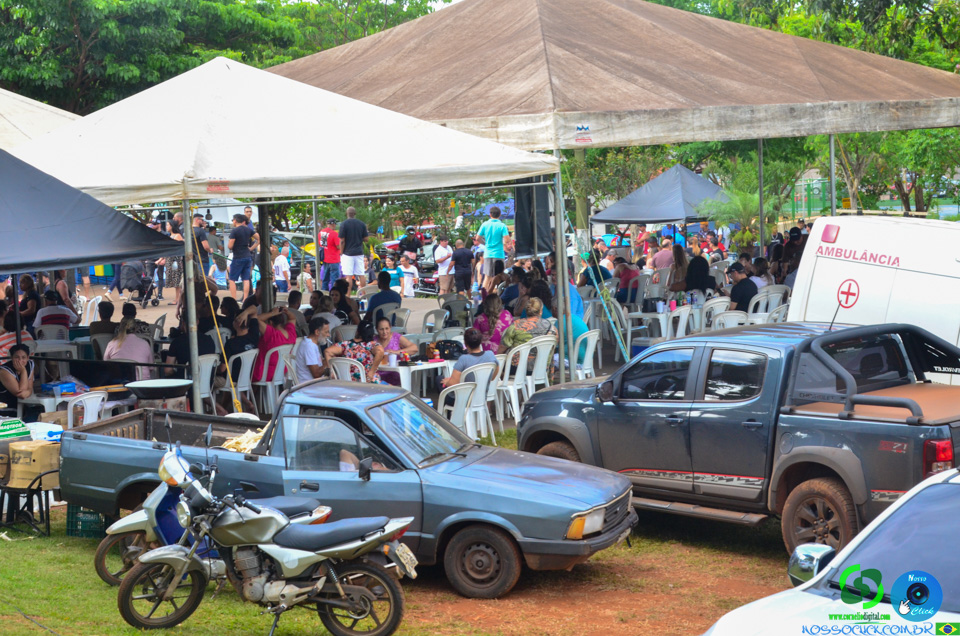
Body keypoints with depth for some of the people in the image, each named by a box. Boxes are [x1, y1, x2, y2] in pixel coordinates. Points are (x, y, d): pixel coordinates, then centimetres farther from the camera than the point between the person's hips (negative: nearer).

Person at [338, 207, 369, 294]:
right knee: (361, 275, 8)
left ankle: (348, 295, -6)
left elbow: (342, 241, -8)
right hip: (359, 252, 4)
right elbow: (365, 239, 5)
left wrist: (341, 253, 2)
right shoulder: (362, 224, 3)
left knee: (348, 276, -4)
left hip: (348, 253, -4)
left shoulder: (344, 224, -8)